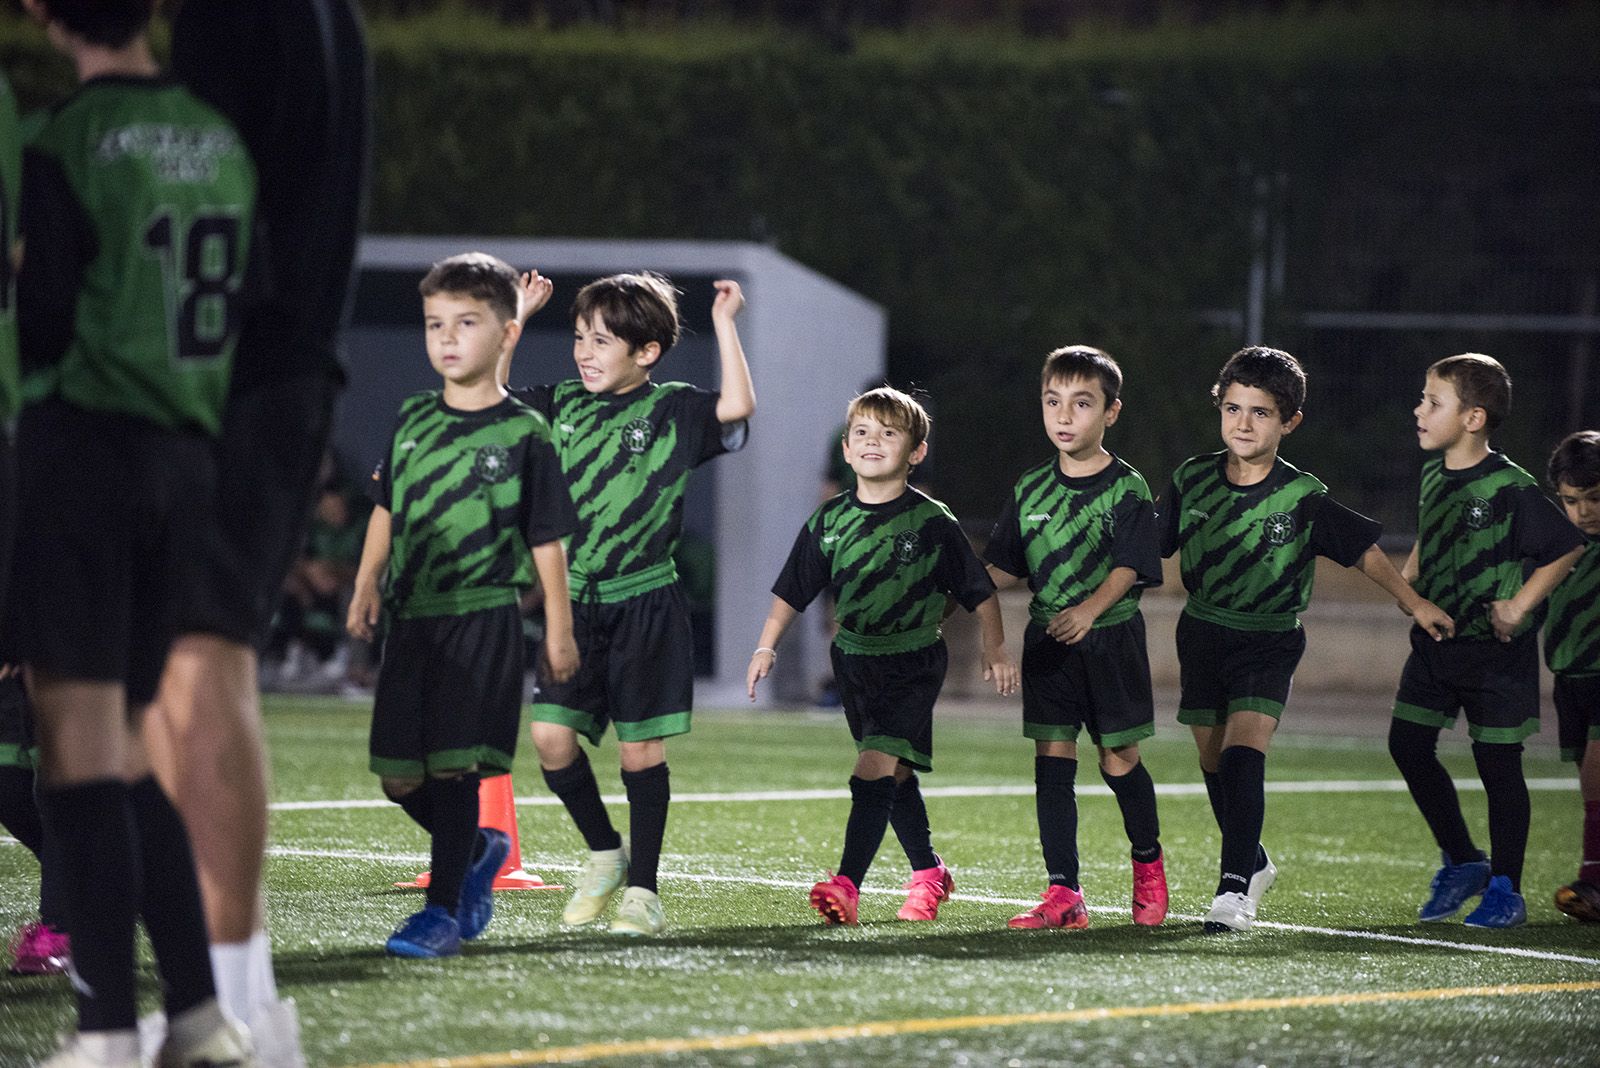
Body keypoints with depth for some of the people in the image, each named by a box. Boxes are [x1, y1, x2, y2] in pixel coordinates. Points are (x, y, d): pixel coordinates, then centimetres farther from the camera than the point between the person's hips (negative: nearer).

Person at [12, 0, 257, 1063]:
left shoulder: (65, 148, -9)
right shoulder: (221, 141, 9)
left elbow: (44, 333, -9)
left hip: (86, 445, -6)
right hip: (189, 458, 6)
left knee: (80, 744, -5)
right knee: (122, 748, 13)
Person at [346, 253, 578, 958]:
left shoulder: (523, 432, -3)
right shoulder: (413, 419, 10)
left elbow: (547, 539, 0)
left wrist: (559, 627, -1)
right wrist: (367, 585, 11)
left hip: (482, 616, -5)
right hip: (411, 616, 5)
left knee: (453, 767, -10)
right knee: (399, 775, 5)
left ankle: (444, 908, -3)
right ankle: (478, 849, 30)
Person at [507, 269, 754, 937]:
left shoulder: (673, 410, -4)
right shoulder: (564, 404, 9)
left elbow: (737, 406, -20)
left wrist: (724, 324, -18)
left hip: (644, 604, -4)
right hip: (575, 604, 4)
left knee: (641, 749, -1)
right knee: (551, 737, -5)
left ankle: (642, 889, 8)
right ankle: (604, 854, 17)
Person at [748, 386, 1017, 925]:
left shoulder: (932, 522, -9)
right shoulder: (829, 521, 1)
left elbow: (979, 591, 0)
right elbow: (792, 591, 8)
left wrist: (995, 651, 3)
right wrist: (766, 647, 1)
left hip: (914, 662, -5)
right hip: (855, 658, 5)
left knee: (877, 766, -19)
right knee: (896, 777, 16)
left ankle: (846, 886, -27)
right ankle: (929, 875, 34)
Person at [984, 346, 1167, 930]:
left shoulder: (1126, 488, -6)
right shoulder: (1031, 488, 8)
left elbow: (1129, 567, -16)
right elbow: (1005, 569, 14)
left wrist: (1091, 608, -33)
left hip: (1111, 635, -4)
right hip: (1048, 640, 4)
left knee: (1118, 758, 2)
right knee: (1052, 759, -3)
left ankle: (1148, 861, 29)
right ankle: (1063, 893, -3)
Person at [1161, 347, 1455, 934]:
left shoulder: (1302, 500, -13)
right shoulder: (1193, 479, -4)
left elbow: (1363, 548, -1)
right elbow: (1153, 548, 6)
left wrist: (1414, 602, 2)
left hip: (1267, 642, -4)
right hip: (1202, 634, 4)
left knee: (1243, 754, -21)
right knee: (1214, 762, 13)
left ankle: (1236, 888, -22)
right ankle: (1252, 861, 37)